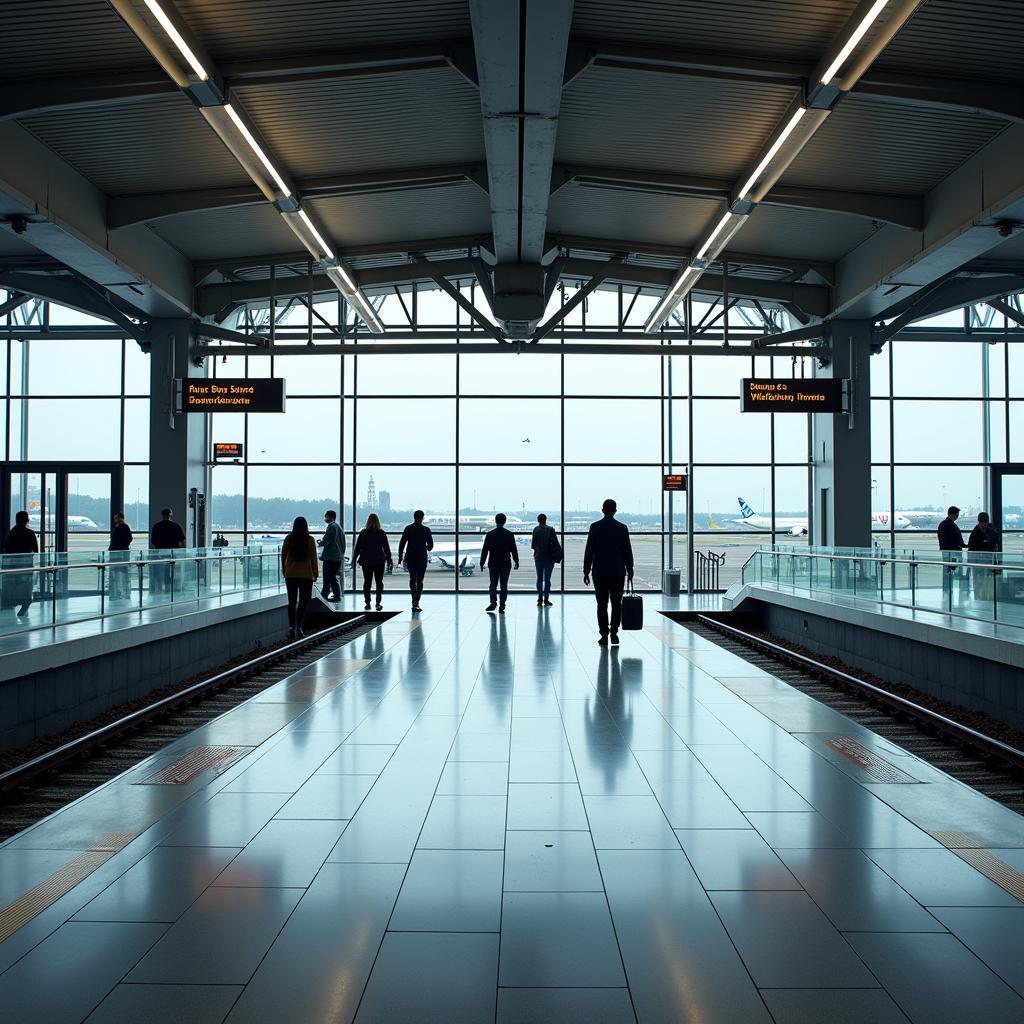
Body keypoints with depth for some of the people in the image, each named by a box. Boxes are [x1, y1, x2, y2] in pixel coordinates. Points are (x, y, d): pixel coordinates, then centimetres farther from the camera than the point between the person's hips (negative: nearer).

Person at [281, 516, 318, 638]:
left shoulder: (288, 538, -3)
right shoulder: (310, 540, -8)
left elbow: (283, 555, 4)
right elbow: (313, 558, -4)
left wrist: (284, 570, 16)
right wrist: (315, 573, 6)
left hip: (291, 574, 2)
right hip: (306, 574, -2)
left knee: (292, 602, 8)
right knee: (304, 602, 6)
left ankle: (291, 627, -5)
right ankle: (299, 628, 1)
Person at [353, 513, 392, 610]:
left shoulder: (363, 533, -3)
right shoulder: (381, 533, -4)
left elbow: (357, 547, 0)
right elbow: (386, 548, 0)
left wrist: (354, 559, 9)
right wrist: (389, 560, 8)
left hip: (366, 561, 0)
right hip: (379, 561, 0)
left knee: (367, 582, 8)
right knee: (379, 582, 6)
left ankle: (367, 603, 7)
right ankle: (378, 603, -1)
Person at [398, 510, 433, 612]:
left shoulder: (408, 529, -2)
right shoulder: (426, 530, -7)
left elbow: (402, 544, -3)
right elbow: (430, 545, -4)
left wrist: (400, 557, 3)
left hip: (410, 558, 2)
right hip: (422, 558, -2)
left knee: (412, 579, 17)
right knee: (419, 581, 3)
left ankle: (414, 601, 17)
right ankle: (416, 603, -6)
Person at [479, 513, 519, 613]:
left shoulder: (490, 534, -3)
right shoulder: (509, 534, -3)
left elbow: (485, 550, -1)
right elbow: (514, 549, 1)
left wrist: (482, 563, 6)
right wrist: (516, 561, 13)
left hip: (493, 564, 0)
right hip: (506, 564, 0)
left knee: (493, 584, 11)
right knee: (504, 585, 3)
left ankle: (493, 603, -1)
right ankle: (501, 607, 1)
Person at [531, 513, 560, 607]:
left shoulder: (536, 530, -3)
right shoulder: (550, 529, -7)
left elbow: (533, 544, -2)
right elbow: (555, 543, -9)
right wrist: (558, 555, -1)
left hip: (539, 557, 1)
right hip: (549, 557, -1)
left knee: (539, 578, 9)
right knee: (547, 578, 4)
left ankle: (540, 598, 4)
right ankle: (546, 598, 2)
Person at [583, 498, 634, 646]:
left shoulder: (595, 527, -3)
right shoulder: (622, 528, -2)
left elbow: (589, 550, -3)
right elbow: (628, 551, 1)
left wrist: (586, 571, 2)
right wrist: (630, 571, 9)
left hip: (600, 572, 0)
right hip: (618, 572, 0)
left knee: (602, 604, 4)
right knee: (616, 603, 7)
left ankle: (604, 635, 3)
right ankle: (614, 633, 1)